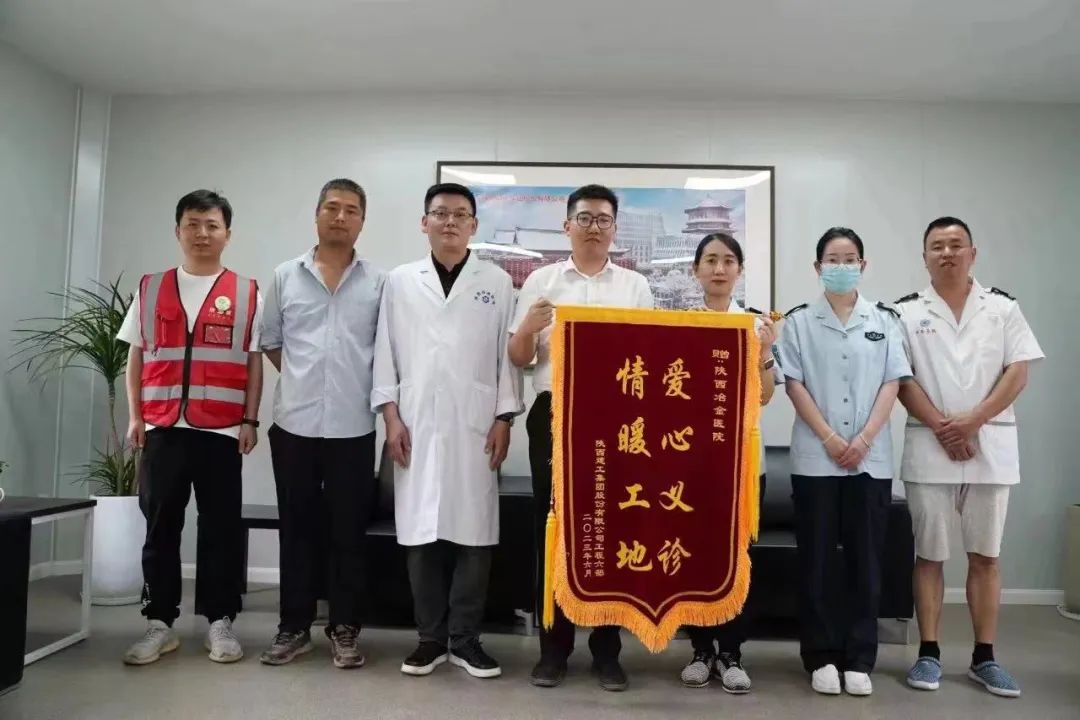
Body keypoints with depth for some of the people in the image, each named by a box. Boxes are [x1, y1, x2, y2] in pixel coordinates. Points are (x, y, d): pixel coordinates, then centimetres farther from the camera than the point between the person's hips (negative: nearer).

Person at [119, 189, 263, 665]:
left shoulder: (246, 294, 4)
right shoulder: (151, 289, 10)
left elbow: (254, 362, 3)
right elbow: (136, 358, 11)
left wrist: (250, 420, -2)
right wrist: (134, 415, 3)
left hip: (222, 430, -2)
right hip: (163, 428, 2)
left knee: (220, 527, 4)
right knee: (160, 526, 7)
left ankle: (220, 621, 15)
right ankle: (159, 623, 18)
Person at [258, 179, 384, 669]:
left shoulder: (378, 282, 2)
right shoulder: (285, 276, 6)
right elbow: (270, 341, 13)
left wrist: (370, 395, 1)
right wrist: (302, 378, 8)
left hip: (353, 427, -1)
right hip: (295, 423, 1)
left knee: (349, 532, 6)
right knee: (297, 530, 10)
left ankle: (344, 630, 18)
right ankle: (294, 627, 22)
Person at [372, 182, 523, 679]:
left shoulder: (497, 283, 6)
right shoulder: (400, 282, 10)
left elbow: (508, 355, 3)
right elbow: (386, 352, 8)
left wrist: (504, 419, -3)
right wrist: (391, 414, 0)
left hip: (475, 425, -1)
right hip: (417, 424, 1)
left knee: (473, 532, 1)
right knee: (421, 532, 4)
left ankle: (465, 638, 15)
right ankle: (431, 638, 17)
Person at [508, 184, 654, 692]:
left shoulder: (636, 286, 11)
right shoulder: (541, 281, 9)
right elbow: (518, 359, 8)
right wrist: (528, 328, -13)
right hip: (554, 415, 0)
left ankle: (607, 650, 19)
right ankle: (554, 646, 18)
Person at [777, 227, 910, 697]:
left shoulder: (884, 320, 9)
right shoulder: (799, 321, 4)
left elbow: (892, 383, 3)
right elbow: (794, 384, -2)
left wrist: (865, 439, -9)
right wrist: (829, 438, -11)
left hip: (871, 457, 1)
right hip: (815, 456, -1)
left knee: (865, 559, 5)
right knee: (816, 559, 4)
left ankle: (859, 659, 16)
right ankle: (821, 657, 14)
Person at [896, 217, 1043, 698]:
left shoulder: (1003, 308, 7)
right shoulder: (907, 312, 3)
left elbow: (1018, 372, 0)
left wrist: (973, 421, -12)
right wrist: (943, 428, -12)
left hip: (991, 445, 2)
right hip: (929, 446, -1)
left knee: (985, 555, 8)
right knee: (930, 555, 4)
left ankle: (984, 658, 18)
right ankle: (928, 654, 13)